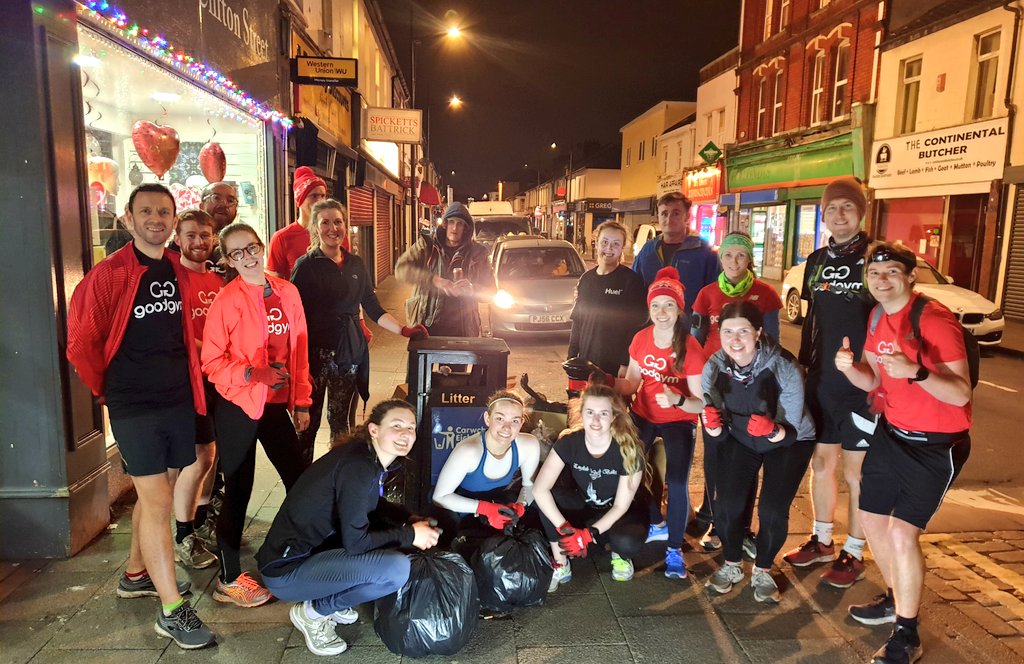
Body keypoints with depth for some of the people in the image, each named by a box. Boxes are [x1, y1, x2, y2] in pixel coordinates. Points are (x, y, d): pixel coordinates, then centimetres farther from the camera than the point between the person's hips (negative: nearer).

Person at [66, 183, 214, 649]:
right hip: (134, 405, -5)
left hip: (177, 400, 5)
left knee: (151, 491, 19)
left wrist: (187, 379, 12)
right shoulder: (108, 274, -11)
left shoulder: (180, 274, 5)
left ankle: (136, 574, 40)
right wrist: (108, 389, 4)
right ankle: (172, 611, 5)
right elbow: (82, 343, -5)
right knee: (157, 499, -4)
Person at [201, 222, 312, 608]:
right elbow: (212, 360, -9)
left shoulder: (287, 292, 5)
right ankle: (229, 579, 22)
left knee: (301, 481, 10)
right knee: (238, 489, 5)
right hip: (237, 406, -5)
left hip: (276, 404, 5)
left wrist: (301, 401, 9)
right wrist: (252, 374, -24)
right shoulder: (226, 301, -8)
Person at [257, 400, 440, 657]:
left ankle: (332, 602, 15)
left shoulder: (372, 459, 2)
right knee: (397, 568, -25)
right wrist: (410, 535, -13)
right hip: (287, 569, -9)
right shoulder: (357, 466, -25)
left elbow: (373, 506, 21)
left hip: (314, 549, 10)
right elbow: (355, 541, -24)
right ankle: (313, 611, -1)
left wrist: (409, 520, 6)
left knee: (393, 529, 13)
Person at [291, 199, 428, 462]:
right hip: (316, 351, -4)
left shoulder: (356, 265, 9)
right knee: (309, 421, 2)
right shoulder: (306, 266, -4)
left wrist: (403, 330, -2)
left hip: (350, 352, 4)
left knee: (342, 421, 12)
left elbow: (373, 309, 12)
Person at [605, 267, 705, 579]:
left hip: (678, 421, -4)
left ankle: (675, 549, 11)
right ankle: (657, 524, 32)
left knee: (677, 484, -13)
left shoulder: (691, 348, -22)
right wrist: (610, 382, -19)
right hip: (643, 415, 5)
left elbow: (700, 402, -23)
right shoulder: (641, 339, -9)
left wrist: (677, 399, -42)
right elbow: (632, 384, 1)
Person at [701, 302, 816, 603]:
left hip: (788, 443, -2)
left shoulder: (784, 368, -30)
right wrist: (713, 426, -33)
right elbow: (719, 433, -10)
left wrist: (772, 431, -44)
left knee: (772, 511, -16)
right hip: (740, 440, 2)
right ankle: (731, 565, 17)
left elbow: (790, 430, -23)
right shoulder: (713, 368, -20)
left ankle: (763, 571, 13)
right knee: (726, 506, -12)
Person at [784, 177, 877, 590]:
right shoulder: (817, 261, 8)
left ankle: (853, 554, 21)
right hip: (820, 380, 5)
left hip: (862, 382, -5)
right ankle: (821, 541, 31)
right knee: (821, 461, 14)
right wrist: (803, 365, 12)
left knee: (856, 469, 5)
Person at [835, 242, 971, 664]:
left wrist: (916, 372, -44)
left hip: (937, 444, -8)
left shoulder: (935, 321, -23)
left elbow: (961, 394, -26)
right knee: (871, 518, 16)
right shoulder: (878, 318, 3)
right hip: (892, 432, 8)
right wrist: (850, 368, -16)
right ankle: (897, 598, 41)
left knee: (902, 531, -13)